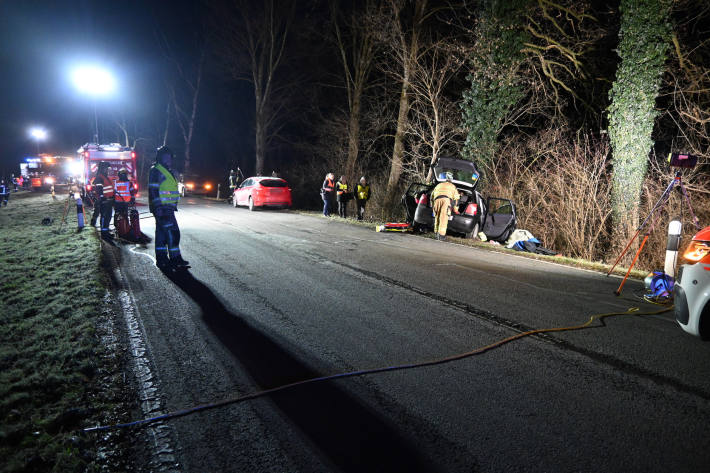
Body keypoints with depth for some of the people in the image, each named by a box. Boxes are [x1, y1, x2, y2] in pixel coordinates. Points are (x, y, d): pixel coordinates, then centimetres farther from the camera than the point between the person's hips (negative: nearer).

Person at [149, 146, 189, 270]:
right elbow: (153, 190, -16)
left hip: (167, 208, 10)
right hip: (162, 208, -10)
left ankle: (161, 259, 17)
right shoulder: (156, 171, -9)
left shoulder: (167, 171, 21)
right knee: (172, 232, -12)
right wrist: (158, 207, -23)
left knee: (162, 232, 12)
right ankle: (175, 259, -11)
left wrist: (173, 206, 26)